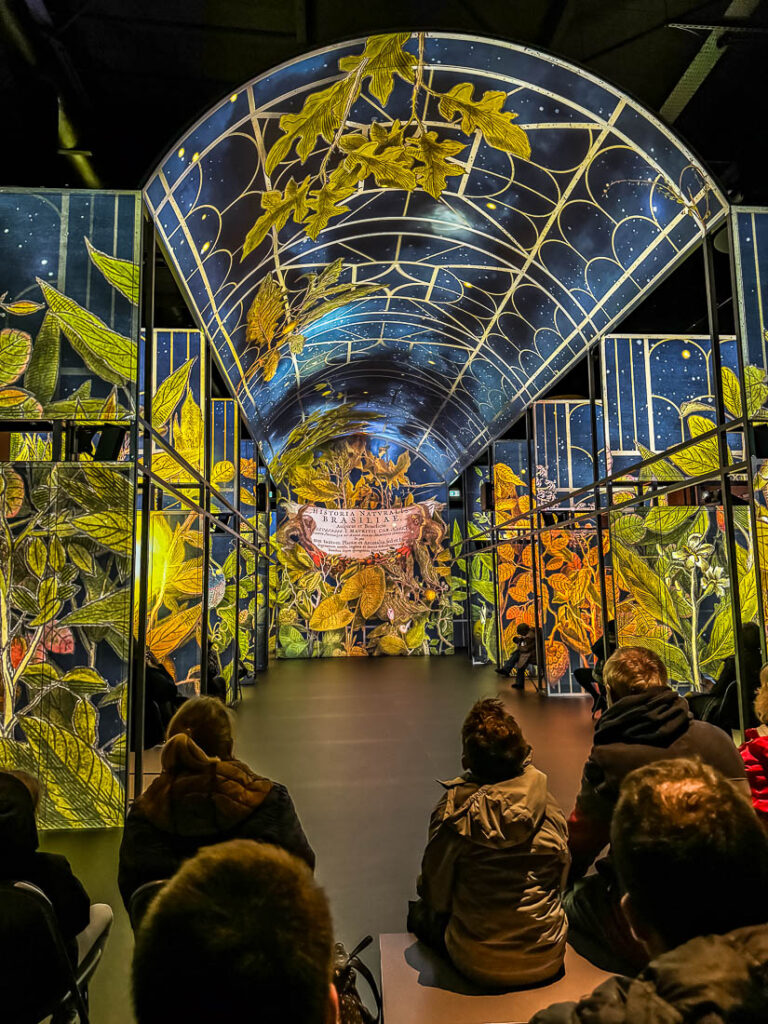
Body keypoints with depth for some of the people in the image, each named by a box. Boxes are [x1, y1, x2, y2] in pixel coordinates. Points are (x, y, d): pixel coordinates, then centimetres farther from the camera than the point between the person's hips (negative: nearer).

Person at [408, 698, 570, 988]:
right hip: (547, 962, 3)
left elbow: (436, 895, -5)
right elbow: (561, 880, 5)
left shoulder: (454, 812, -18)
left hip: (479, 965, -3)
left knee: (420, 913, 23)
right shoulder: (548, 805, -11)